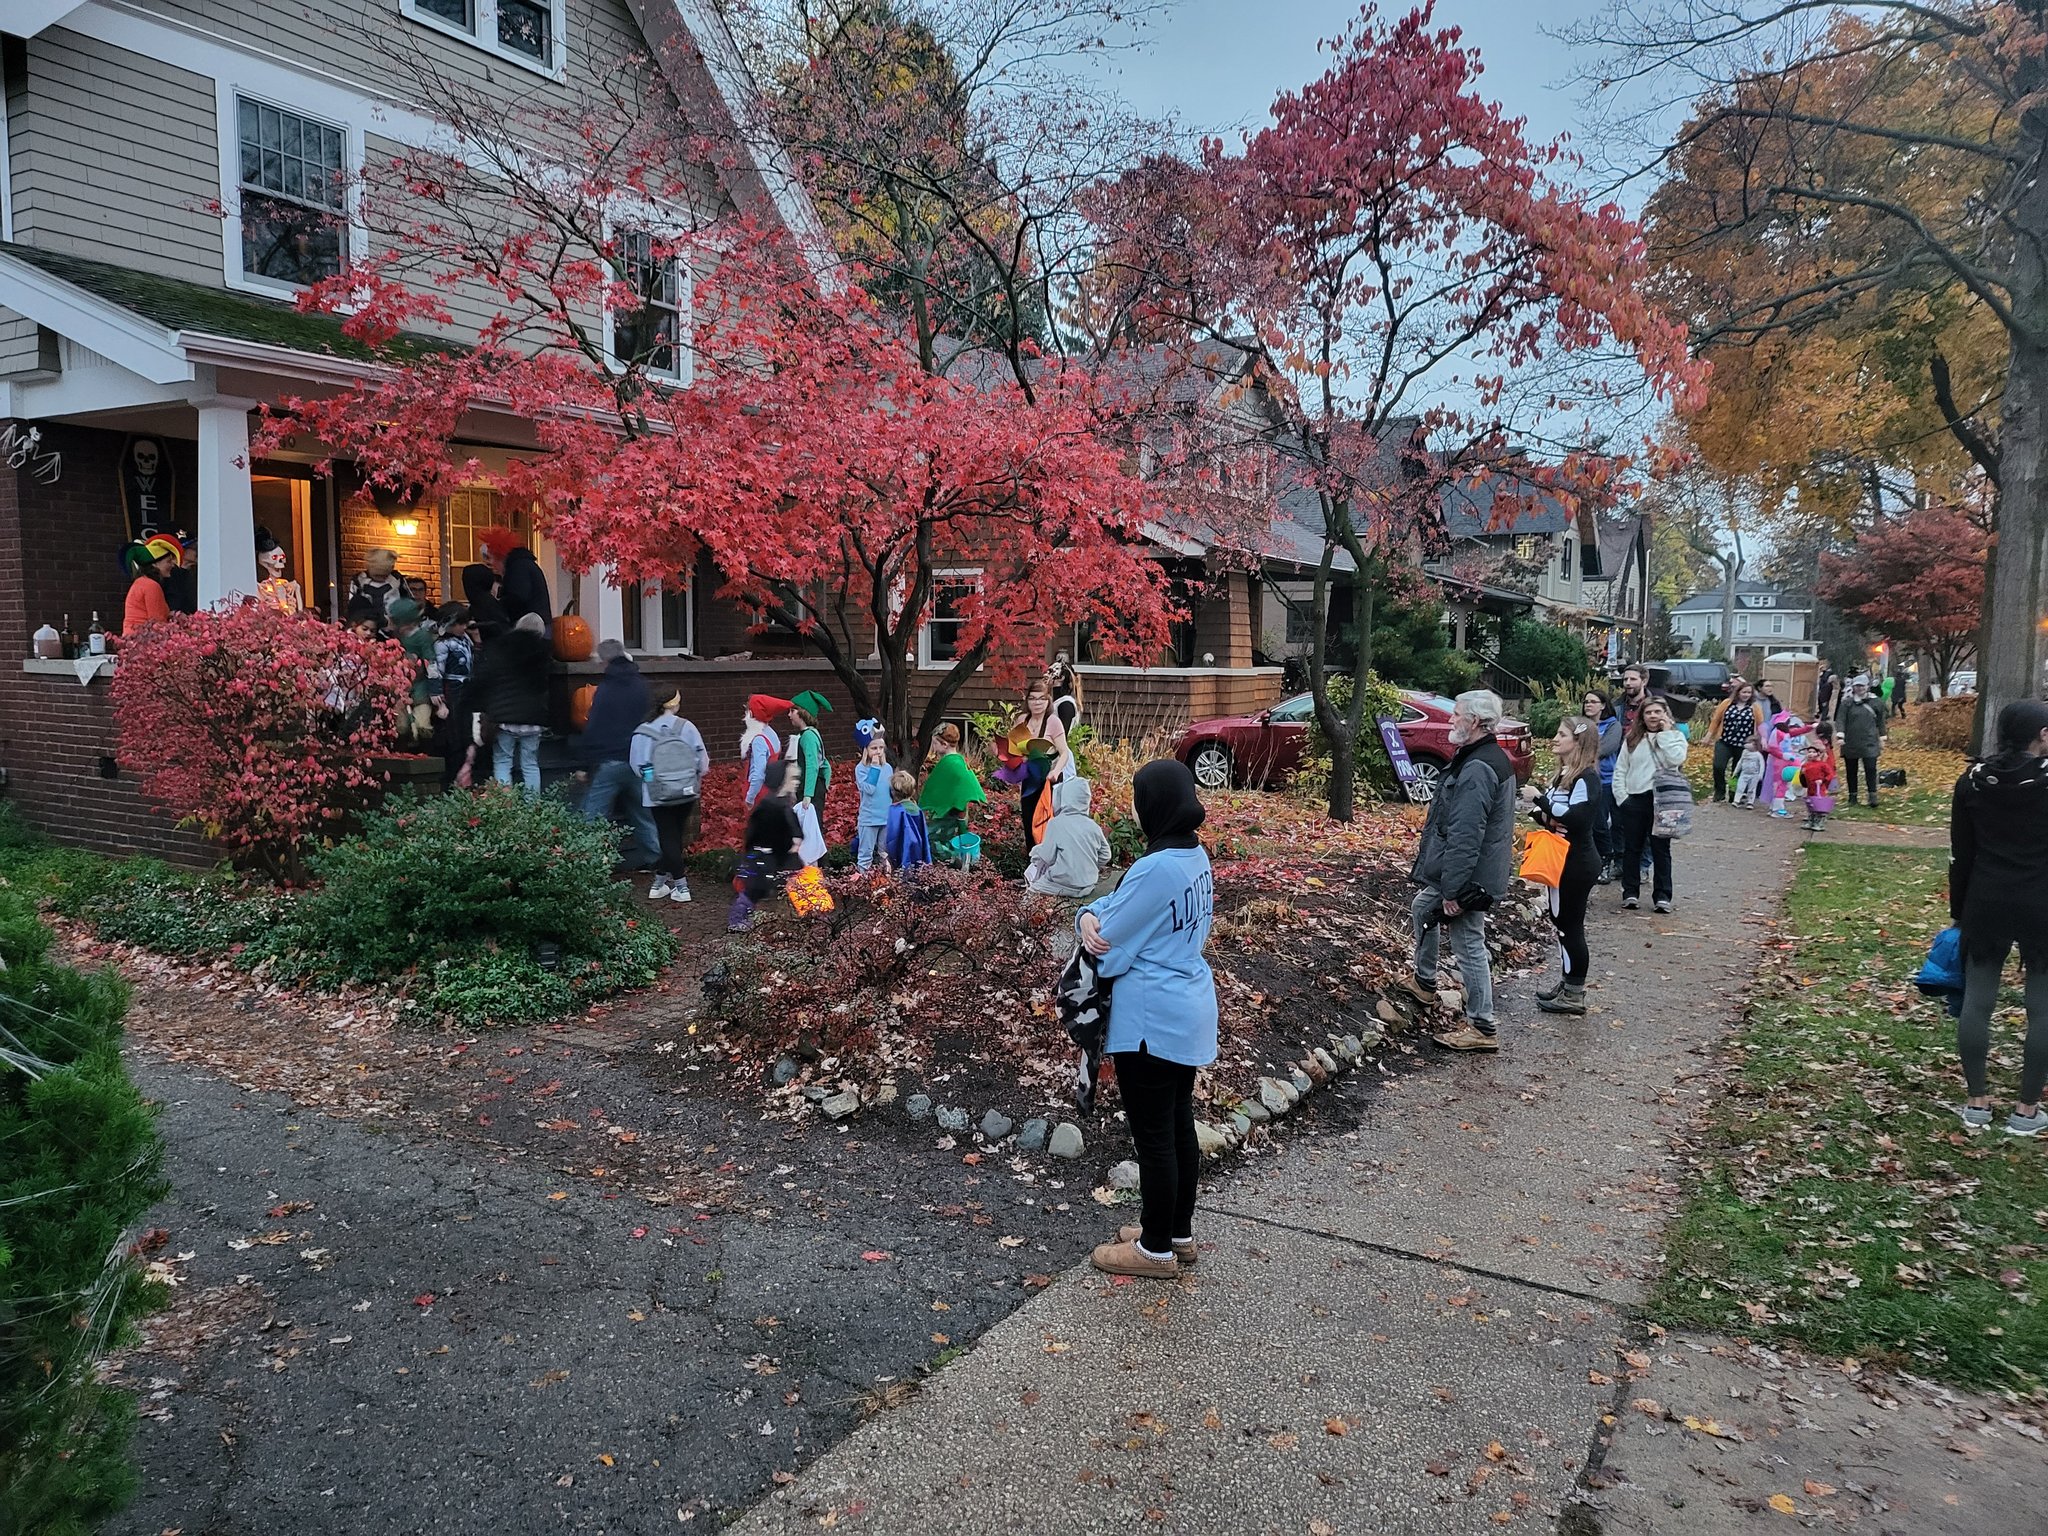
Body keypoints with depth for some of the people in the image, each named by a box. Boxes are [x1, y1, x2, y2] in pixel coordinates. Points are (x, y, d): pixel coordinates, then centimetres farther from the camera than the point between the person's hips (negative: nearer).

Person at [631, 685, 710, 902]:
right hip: (686, 792, 1)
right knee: (676, 836, 16)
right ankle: (661, 881, 25)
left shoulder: (643, 732, -9)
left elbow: (637, 766, -4)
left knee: (667, 837, 7)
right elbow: (703, 762, -7)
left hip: (658, 795, -1)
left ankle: (681, 886, 5)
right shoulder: (687, 728, -10)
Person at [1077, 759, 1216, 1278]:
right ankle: (1179, 1232, 34)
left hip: (1151, 1022, -9)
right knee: (1179, 1126, 19)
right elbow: (1123, 903, 7)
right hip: (1189, 1013, 9)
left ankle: (1157, 1249, 20)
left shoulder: (1156, 870, -25)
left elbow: (1108, 950, -16)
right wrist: (1091, 915, -11)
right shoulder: (1196, 856, 4)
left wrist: (1091, 924, 4)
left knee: (1153, 1137, 5)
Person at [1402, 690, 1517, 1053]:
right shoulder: (1493, 758, 11)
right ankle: (1424, 982, 43)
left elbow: (1465, 837, -28)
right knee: (1422, 909, 28)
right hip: (1469, 872, 11)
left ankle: (1481, 1027, 6)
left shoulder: (1477, 770, -25)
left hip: (1470, 876, -11)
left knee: (1469, 945, -3)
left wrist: (1453, 889, -26)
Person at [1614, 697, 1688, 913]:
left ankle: (1662, 896, 6)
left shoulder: (1676, 736, 3)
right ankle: (1630, 892, 15)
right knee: (1631, 848, 7)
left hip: (1662, 800, -2)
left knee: (1661, 850, 3)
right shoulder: (1632, 739, 10)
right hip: (1634, 800, 2)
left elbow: (1676, 760, -17)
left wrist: (1665, 733, -10)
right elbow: (1620, 770, 7)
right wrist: (1621, 796, -3)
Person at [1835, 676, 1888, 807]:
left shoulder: (1875, 702, 5)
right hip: (1850, 744, 1)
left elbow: (1881, 721, 13)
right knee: (1851, 771, 8)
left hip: (1869, 743, -1)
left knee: (1871, 769, -8)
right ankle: (1852, 796, 19)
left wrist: (1881, 738, 13)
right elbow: (1840, 720, -4)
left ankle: (1873, 795, -2)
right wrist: (1840, 735, -18)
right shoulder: (1847, 703, 2)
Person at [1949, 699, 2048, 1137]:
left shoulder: (1973, 781, -1)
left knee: (1977, 1000, 9)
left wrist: (1959, 910, 13)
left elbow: (1960, 854, 4)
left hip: (1987, 904, 3)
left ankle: (1977, 1102, 15)